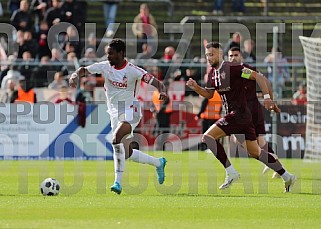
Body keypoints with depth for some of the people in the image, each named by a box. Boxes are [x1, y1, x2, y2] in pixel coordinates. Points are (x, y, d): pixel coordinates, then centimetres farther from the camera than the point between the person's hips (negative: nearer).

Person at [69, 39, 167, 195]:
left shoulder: (132, 71, -14)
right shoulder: (105, 66, 0)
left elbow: (156, 83, -15)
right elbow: (85, 70, 5)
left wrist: (162, 92, -37)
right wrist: (75, 75, -18)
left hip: (130, 112, -7)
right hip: (115, 114, 7)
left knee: (116, 139, -32)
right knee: (127, 154, 12)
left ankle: (118, 182, -28)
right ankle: (158, 163, 38)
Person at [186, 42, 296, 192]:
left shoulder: (232, 68, -13)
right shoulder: (213, 73, 12)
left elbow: (257, 77, -13)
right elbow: (209, 94, 24)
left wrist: (267, 97, -19)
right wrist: (195, 87, 5)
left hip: (239, 114, -9)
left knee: (208, 137, -14)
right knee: (255, 152, 13)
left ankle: (231, 173, -13)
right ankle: (287, 177, 21)